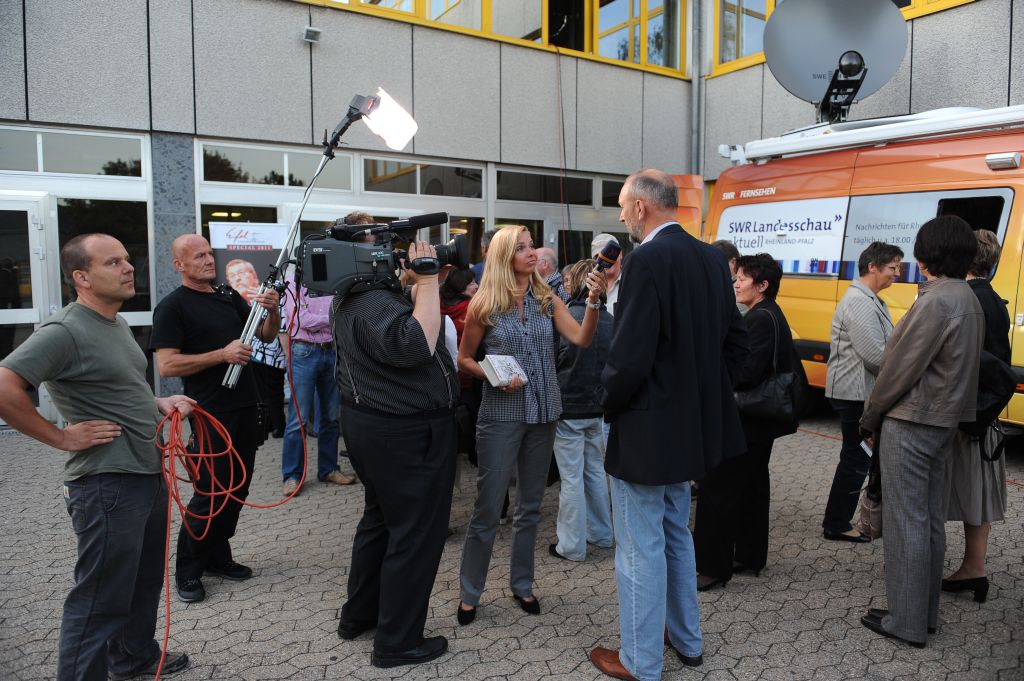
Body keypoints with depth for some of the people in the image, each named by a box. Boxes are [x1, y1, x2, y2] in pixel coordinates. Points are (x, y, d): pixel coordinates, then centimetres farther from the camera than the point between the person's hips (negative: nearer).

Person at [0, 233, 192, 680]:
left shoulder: (118, 324, 12)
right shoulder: (64, 332, -18)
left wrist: (159, 404, 8)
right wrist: (63, 438, -21)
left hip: (149, 475, 10)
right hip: (107, 485, -10)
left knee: (146, 580, 24)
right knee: (102, 600, 2)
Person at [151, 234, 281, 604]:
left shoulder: (229, 296, 12)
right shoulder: (172, 306, -6)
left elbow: (266, 335, 14)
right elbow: (166, 365, -15)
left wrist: (273, 312, -6)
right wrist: (222, 355, -20)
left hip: (247, 407, 7)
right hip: (212, 412, -6)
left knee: (237, 488, 13)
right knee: (210, 493, -1)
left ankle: (217, 557, 28)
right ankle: (187, 570, 17)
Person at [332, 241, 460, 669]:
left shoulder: (355, 298, 11)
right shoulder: (374, 304, -23)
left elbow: (408, 313, 17)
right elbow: (416, 345, -36)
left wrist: (418, 281, 1)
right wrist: (427, 283, -27)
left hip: (372, 424, 11)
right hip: (407, 433, -11)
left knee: (381, 518, 23)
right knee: (415, 534, 1)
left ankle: (358, 615, 38)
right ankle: (397, 643, 14)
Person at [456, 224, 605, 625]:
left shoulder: (548, 301, 1)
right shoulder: (484, 304, -6)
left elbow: (582, 339, -11)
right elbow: (464, 359, 2)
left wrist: (593, 302, -26)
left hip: (543, 414, 4)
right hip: (501, 415, -3)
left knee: (530, 505, 15)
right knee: (488, 507, 3)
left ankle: (522, 584, 31)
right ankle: (469, 593, 20)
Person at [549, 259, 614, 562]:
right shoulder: (609, 320, 1)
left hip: (569, 406, -6)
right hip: (598, 406, 6)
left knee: (572, 477, 1)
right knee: (596, 470, 18)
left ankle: (572, 545, 11)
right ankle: (601, 533, 29)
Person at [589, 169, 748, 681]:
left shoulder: (647, 260, -21)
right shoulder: (711, 258, 5)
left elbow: (629, 358, -25)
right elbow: (734, 341, 11)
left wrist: (610, 404, -7)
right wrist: (700, 390, 16)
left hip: (647, 428, -9)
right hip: (692, 424, 9)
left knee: (640, 549, 7)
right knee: (675, 536, 24)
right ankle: (687, 640, 40)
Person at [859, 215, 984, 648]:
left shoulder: (935, 301, -19)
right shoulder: (969, 299, 11)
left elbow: (900, 367, -18)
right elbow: (960, 365, 14)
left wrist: (870, 418, -6)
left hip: (909, 425, -9)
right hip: (943, 422, 9)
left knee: (906, 523, -1)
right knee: (930, 521, 15)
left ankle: (907, 622, 9)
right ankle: (926, 613, 27)